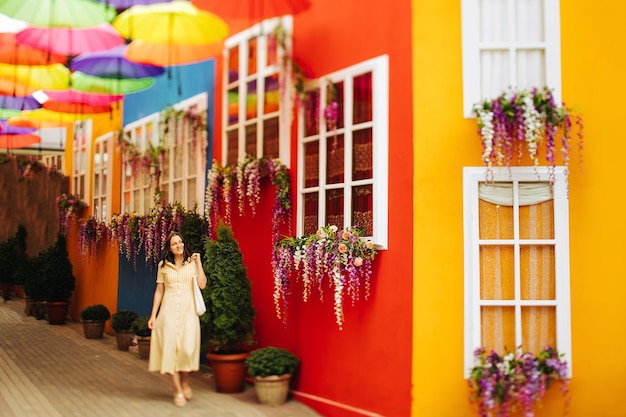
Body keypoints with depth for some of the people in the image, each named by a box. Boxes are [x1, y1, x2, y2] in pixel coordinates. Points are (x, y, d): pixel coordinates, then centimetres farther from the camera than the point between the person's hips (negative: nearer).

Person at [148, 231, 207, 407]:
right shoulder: (163, 265, 8)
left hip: (188, 309, -1)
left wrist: (198, 262, -7)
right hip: (169, 310, 1)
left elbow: (202, 284, -7)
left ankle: (184, 380, 18)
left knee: (188, 348, -11)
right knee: (170, 348, -4)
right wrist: (153, 315, 6)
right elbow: (159, 291, 10)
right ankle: (178, 391, 6)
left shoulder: (192, 263, 6)